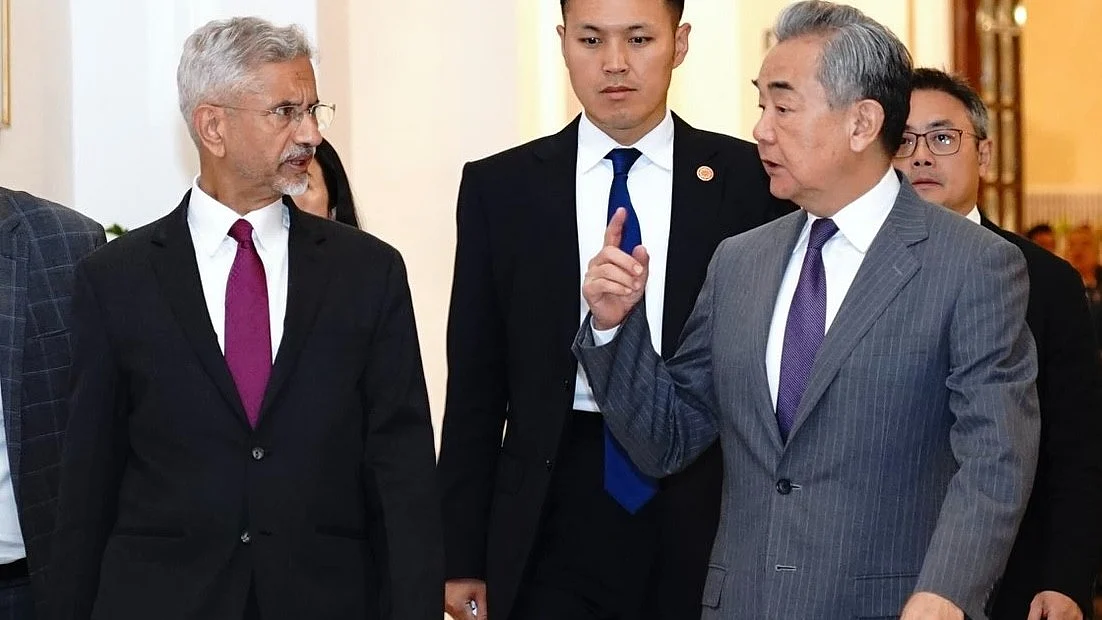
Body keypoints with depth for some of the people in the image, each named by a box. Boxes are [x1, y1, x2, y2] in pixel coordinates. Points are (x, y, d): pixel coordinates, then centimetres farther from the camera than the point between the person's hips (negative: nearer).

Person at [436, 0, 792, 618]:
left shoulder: (751, 181, 1)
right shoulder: (500, 188, 4)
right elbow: (475, 388, 5)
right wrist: (463, 559, 2)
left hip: (706, 520, 0)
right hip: (555, 525, 1)